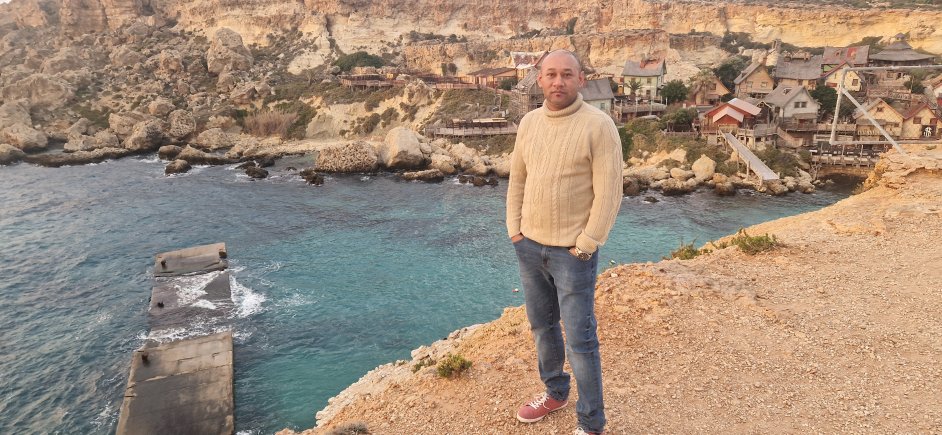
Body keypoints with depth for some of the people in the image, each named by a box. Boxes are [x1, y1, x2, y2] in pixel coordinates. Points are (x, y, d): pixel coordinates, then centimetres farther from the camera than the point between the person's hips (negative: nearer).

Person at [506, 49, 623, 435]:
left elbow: (608, 194, -16)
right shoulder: (529, 122, 5)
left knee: (579, 339, 1)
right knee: (542, 325, 20)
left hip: (572, 251, -6)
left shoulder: (598, 125, -14)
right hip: (529, 246, 6)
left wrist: (583, 247, -15)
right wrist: (514, 230, 5)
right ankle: (555, 392, 41)